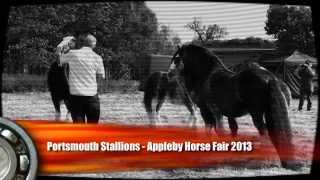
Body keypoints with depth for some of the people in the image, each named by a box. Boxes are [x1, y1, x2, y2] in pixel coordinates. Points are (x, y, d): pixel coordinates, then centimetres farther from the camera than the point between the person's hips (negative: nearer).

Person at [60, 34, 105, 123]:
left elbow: (60, 60, 16)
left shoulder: (72, 54, -2)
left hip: (75, 95, 1)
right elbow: (102, 75, 3)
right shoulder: (97, 57, -2)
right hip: (91, 96, -1)